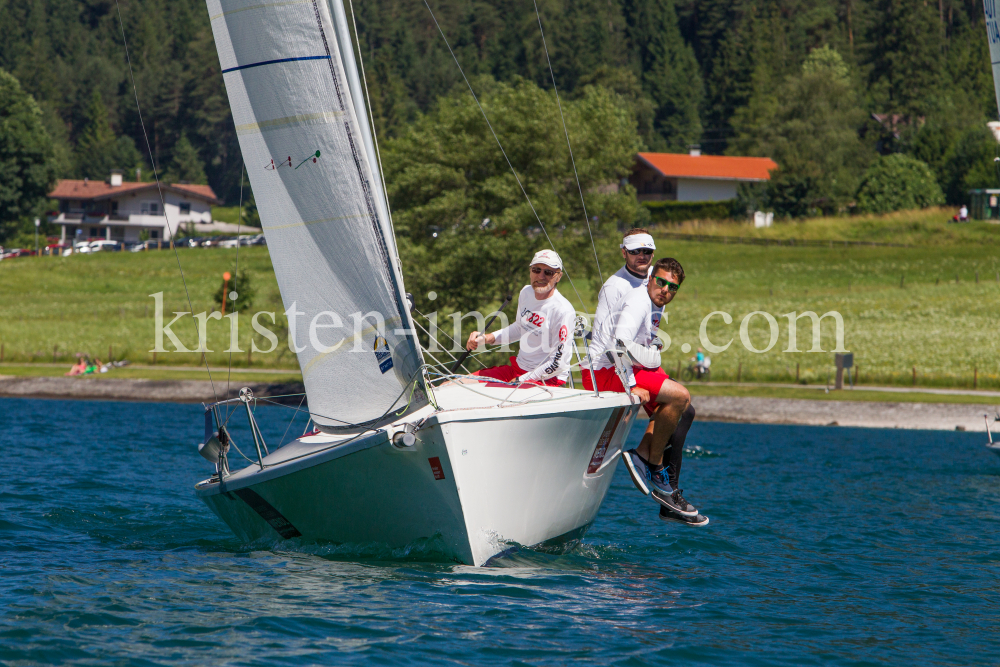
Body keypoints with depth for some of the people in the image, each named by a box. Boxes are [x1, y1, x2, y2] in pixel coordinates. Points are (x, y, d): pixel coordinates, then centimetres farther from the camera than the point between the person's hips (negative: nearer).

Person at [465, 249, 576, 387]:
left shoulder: (563, 310, -19)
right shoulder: (526, 292, 5)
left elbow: (558, 363, -18)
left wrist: (520, 380, -15)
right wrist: (487, 338, 11)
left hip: (547, 379, -7)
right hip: (518, 368, 7)